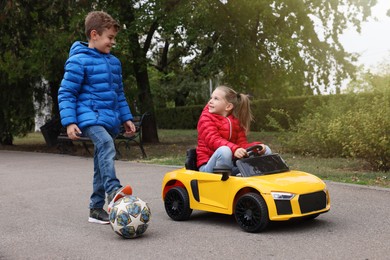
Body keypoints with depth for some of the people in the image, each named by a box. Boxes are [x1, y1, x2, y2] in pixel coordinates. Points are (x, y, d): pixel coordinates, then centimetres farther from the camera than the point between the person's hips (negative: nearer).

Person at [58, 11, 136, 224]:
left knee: (101, 165, 10)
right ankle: (114, 192, -46)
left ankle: (96, 208, 19)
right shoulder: (78, 61, -8)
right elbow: (66, 93, -8)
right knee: (106, 144, -36)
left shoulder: (114, 62, 15)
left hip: (109, 120, 8)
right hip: (89, 117, -8)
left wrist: (126, 118, 19)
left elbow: (119, 93, 23)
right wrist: (69, 122, -15)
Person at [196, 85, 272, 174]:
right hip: (208, 165, -5)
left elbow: (242, 143, 5)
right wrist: (234, 149, -39)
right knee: (224, 150, -39)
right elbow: (214, 140, -21)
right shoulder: (206, 118, -5)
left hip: (232, 164, 6)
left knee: (266, 150, -1)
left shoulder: (236, 121, 11)